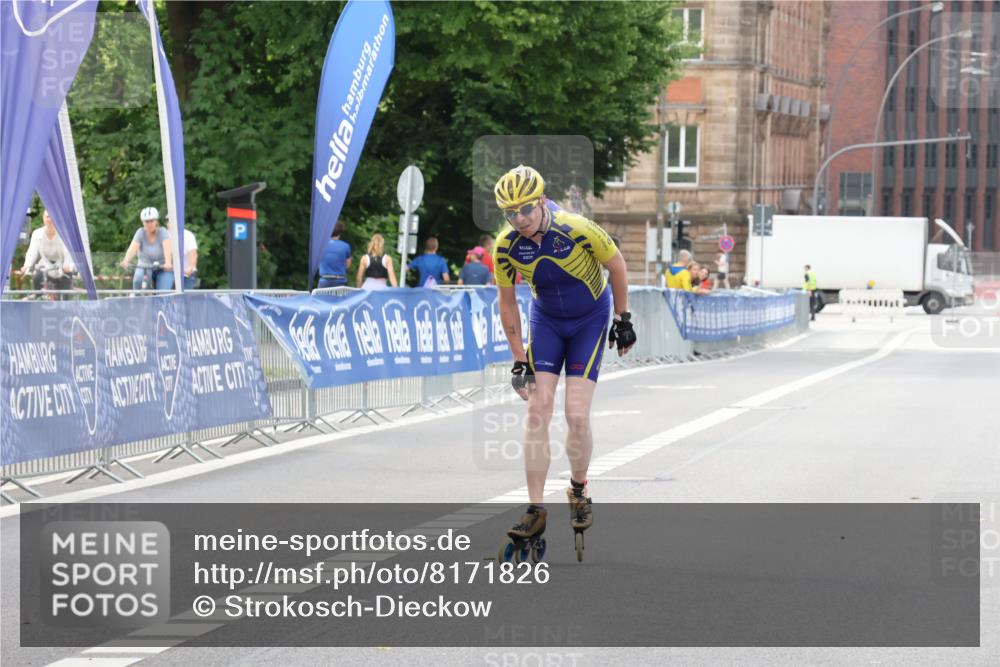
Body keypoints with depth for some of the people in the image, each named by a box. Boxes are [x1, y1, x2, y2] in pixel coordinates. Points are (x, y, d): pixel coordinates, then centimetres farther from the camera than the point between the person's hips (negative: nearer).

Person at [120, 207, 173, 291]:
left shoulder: (162, 232, -15)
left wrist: (168, 263, -52)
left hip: (163, 269, -2)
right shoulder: (140, 233, -10)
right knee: (138, 278, -31)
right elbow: (132, 248, -25)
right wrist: (126, 261, -45)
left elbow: (167, 248, -31)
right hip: (145, 267, 2)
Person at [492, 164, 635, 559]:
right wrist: (519, 360, -7)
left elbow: (617, 266, -12)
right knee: (537, 412, -10)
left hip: (590, 319, -3)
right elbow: (507, 302, -6)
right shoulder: (506, 246, -20)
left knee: (576, 416, -12)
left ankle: (579, 490, 15)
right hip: (546, 320, 3)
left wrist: (623, 320, -4)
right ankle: (535, 510, -5)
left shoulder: (577, 230, -30)